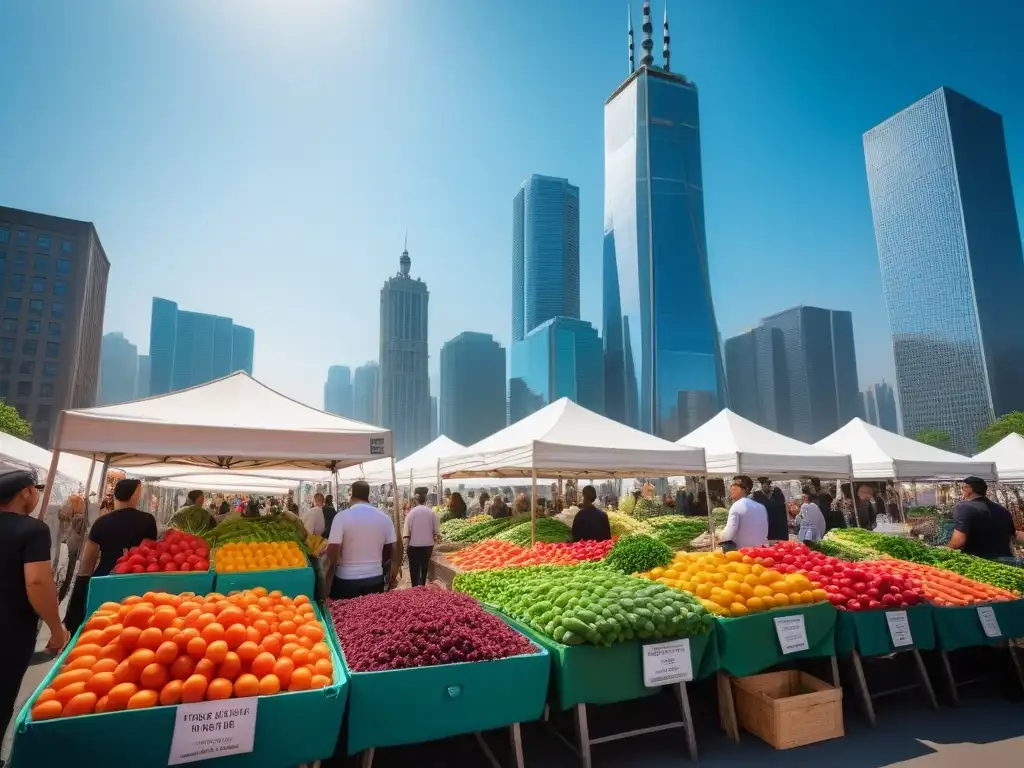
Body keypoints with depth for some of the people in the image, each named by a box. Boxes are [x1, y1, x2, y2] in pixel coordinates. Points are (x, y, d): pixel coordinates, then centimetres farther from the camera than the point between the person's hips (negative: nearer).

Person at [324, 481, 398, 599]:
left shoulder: (342, 517, -11)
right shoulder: (385, 518, 0)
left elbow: (332, 553, -14)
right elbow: (390, 551, 6)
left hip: (346, 580, -3)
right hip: (375, 579, 3)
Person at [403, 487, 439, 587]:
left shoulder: (412, 512, -10)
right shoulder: (431, 512, -6)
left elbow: (407, 531, -9)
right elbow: (436, 531, -2)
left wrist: (406, 545, 4)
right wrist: (434, 538, 16)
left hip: (414, 545, -2)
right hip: (428, 544, 2)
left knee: (414, 568, 7)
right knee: (424, 567, 18)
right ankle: (422, 587, 27)